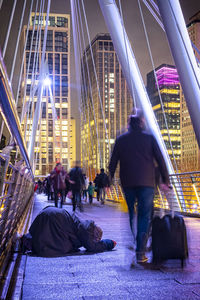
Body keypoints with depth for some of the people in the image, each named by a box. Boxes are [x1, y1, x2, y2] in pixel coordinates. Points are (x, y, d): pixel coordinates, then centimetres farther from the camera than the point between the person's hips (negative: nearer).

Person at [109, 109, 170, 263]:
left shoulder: (120, 139, 7)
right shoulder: (149, 138, 1)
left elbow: (113, 162, 7)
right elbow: (160, 159, -1)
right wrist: (166, 180, 5)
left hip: (127, 183, 2)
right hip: (146, 183, -2)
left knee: (128, 216, 14)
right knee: (145, 217, 2)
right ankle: (140, 253, -4)